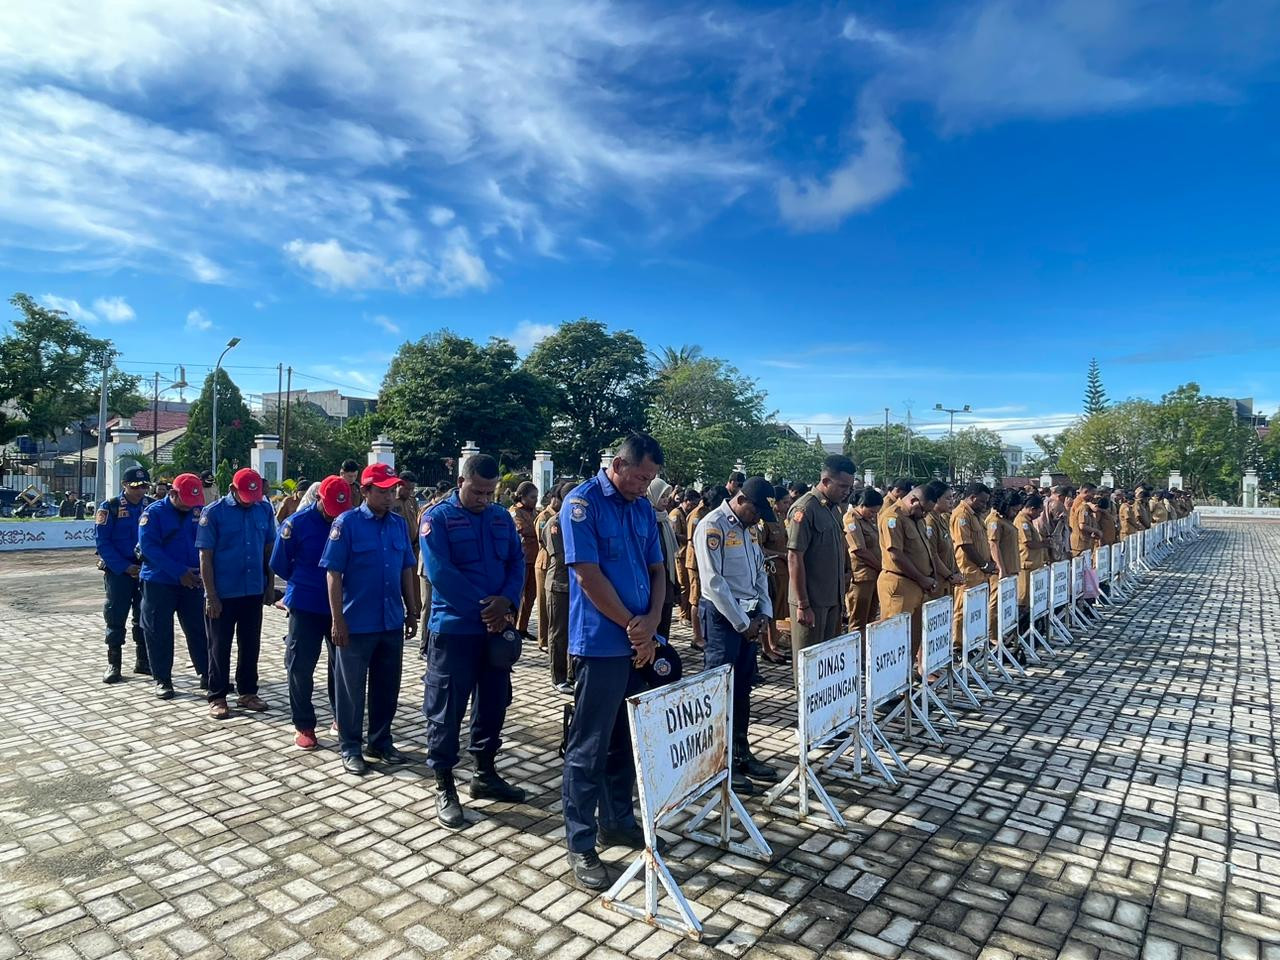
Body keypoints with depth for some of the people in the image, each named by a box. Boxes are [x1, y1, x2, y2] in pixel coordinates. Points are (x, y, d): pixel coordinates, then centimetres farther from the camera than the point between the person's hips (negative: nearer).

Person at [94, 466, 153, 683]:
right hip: (118, 571, -3)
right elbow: (102, 542, -8)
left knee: (145, 616, 8)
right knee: (116, 617, 2)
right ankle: (113, 664, 12)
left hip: (146, 569, 3)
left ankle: (143, 661, 19)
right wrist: (125, 567, -14)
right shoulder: (109, 508, -5)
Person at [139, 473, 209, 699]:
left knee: (198, 628, 7)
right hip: (159, 582, -3)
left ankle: (207, 674, 16)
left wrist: (201, 570, -10)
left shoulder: (199, 511, 2)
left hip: (192, 581, 3)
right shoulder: (154, 513, -8)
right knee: (159, 632, 5)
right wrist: (179, 572, -20)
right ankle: (162, 680, 17)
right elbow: (149, 547, -14)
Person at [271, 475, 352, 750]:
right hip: (306, 605, -2)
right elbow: (279, 565, 1)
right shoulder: (296, 524, -10)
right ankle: (304, 726, 19)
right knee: (300, 666, 5)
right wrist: (305, 583, 11)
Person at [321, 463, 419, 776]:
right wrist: (338, 621, -13)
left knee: (387, 686, 15)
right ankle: (349, 748, 23)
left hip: (392, 622, 5)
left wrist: (411, 611, 11)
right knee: (351, 688, 9)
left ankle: (381, 742, 30)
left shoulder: (399, 523, 5)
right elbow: (333, 574, -10)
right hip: (357, 623, -5)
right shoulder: (346, 523, -9)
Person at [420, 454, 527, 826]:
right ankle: (444, 787, 16)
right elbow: (440, 573, -18)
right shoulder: (437, 517, -8)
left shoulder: (502, 518, 8)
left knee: (494, 703, 14)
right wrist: (484, 607, -19)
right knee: (446, 710, 3)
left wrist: (507, 602, -15)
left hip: (496, 628, 5)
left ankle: (485, 773, 30)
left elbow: (517, 562, 5)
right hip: (453, 628, -5)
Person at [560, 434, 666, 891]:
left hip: (639, 643, 7)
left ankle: (617, 820, 34)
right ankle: (580, 844, 14)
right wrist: (632, 625, -11)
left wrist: (651, 624, -5)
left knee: (627, 738, 18)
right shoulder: (582, 502, -12)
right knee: (589, 747, 2)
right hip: (601, 644, -7)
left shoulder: (643, 508, 9)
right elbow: (588, 575, -17)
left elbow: (657, 570, 12)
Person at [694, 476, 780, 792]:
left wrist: (764, 612, 4)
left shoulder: (748, 527, 12)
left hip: (748, 617, 8)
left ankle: (742, 754, 26)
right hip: (723, 618, -8)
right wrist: (742, 623, -14)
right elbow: (714, 582, -19)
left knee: (742, 688, 14)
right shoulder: (712, 526, -15)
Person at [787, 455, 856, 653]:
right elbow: (794, 559, -19)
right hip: (812, 601, -8)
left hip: (832, 599, 8)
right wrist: (803, 605, -20)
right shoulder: (805, 509, -16)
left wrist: (840, 596, 17)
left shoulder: (834, 508, 12)